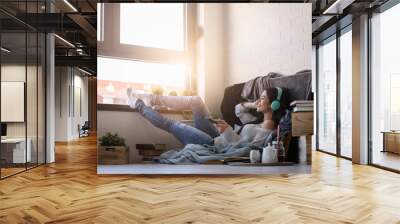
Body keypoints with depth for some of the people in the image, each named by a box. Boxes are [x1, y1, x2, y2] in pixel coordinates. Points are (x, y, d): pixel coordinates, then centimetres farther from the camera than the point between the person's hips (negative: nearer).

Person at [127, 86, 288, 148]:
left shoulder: (268, 125, -13)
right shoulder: (259, 120, 13)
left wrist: (229, 131, -25)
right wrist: (251, 106, 9)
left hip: (216, 146, -9)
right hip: (219, 140, 9)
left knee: (172, 124, -5)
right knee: (196, 101, 4)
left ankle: (138, 105, 17)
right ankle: (153, 100, 13)